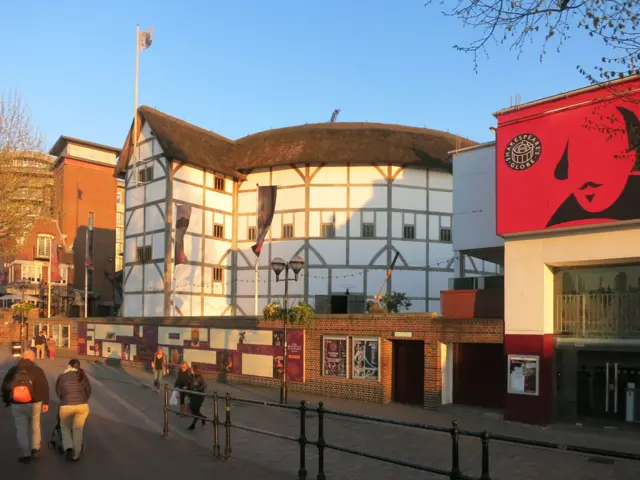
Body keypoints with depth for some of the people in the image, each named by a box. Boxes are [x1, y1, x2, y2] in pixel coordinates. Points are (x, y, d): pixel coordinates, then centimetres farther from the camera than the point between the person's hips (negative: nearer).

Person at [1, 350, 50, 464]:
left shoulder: (12, 370, 2)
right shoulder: (37, 370, -4)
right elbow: (44, 387, -7)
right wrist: (46, 403, 1)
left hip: (17, 405, 1)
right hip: (34, 403, 0)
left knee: (21, 428, 7)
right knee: (35, 425, 19)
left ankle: (25, 454, 5)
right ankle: (35, 449, 16)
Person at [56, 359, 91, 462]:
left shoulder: (62, 377, 3)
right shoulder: (82, 376, 8)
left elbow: (58, 392, 12)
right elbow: (88, 391, 13)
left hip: (66, 406, -1)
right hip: (83, 406, 1)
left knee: (65, 427, 24)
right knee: (78, 429, 19)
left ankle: (68, 447, 3)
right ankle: (76, 455, 17)